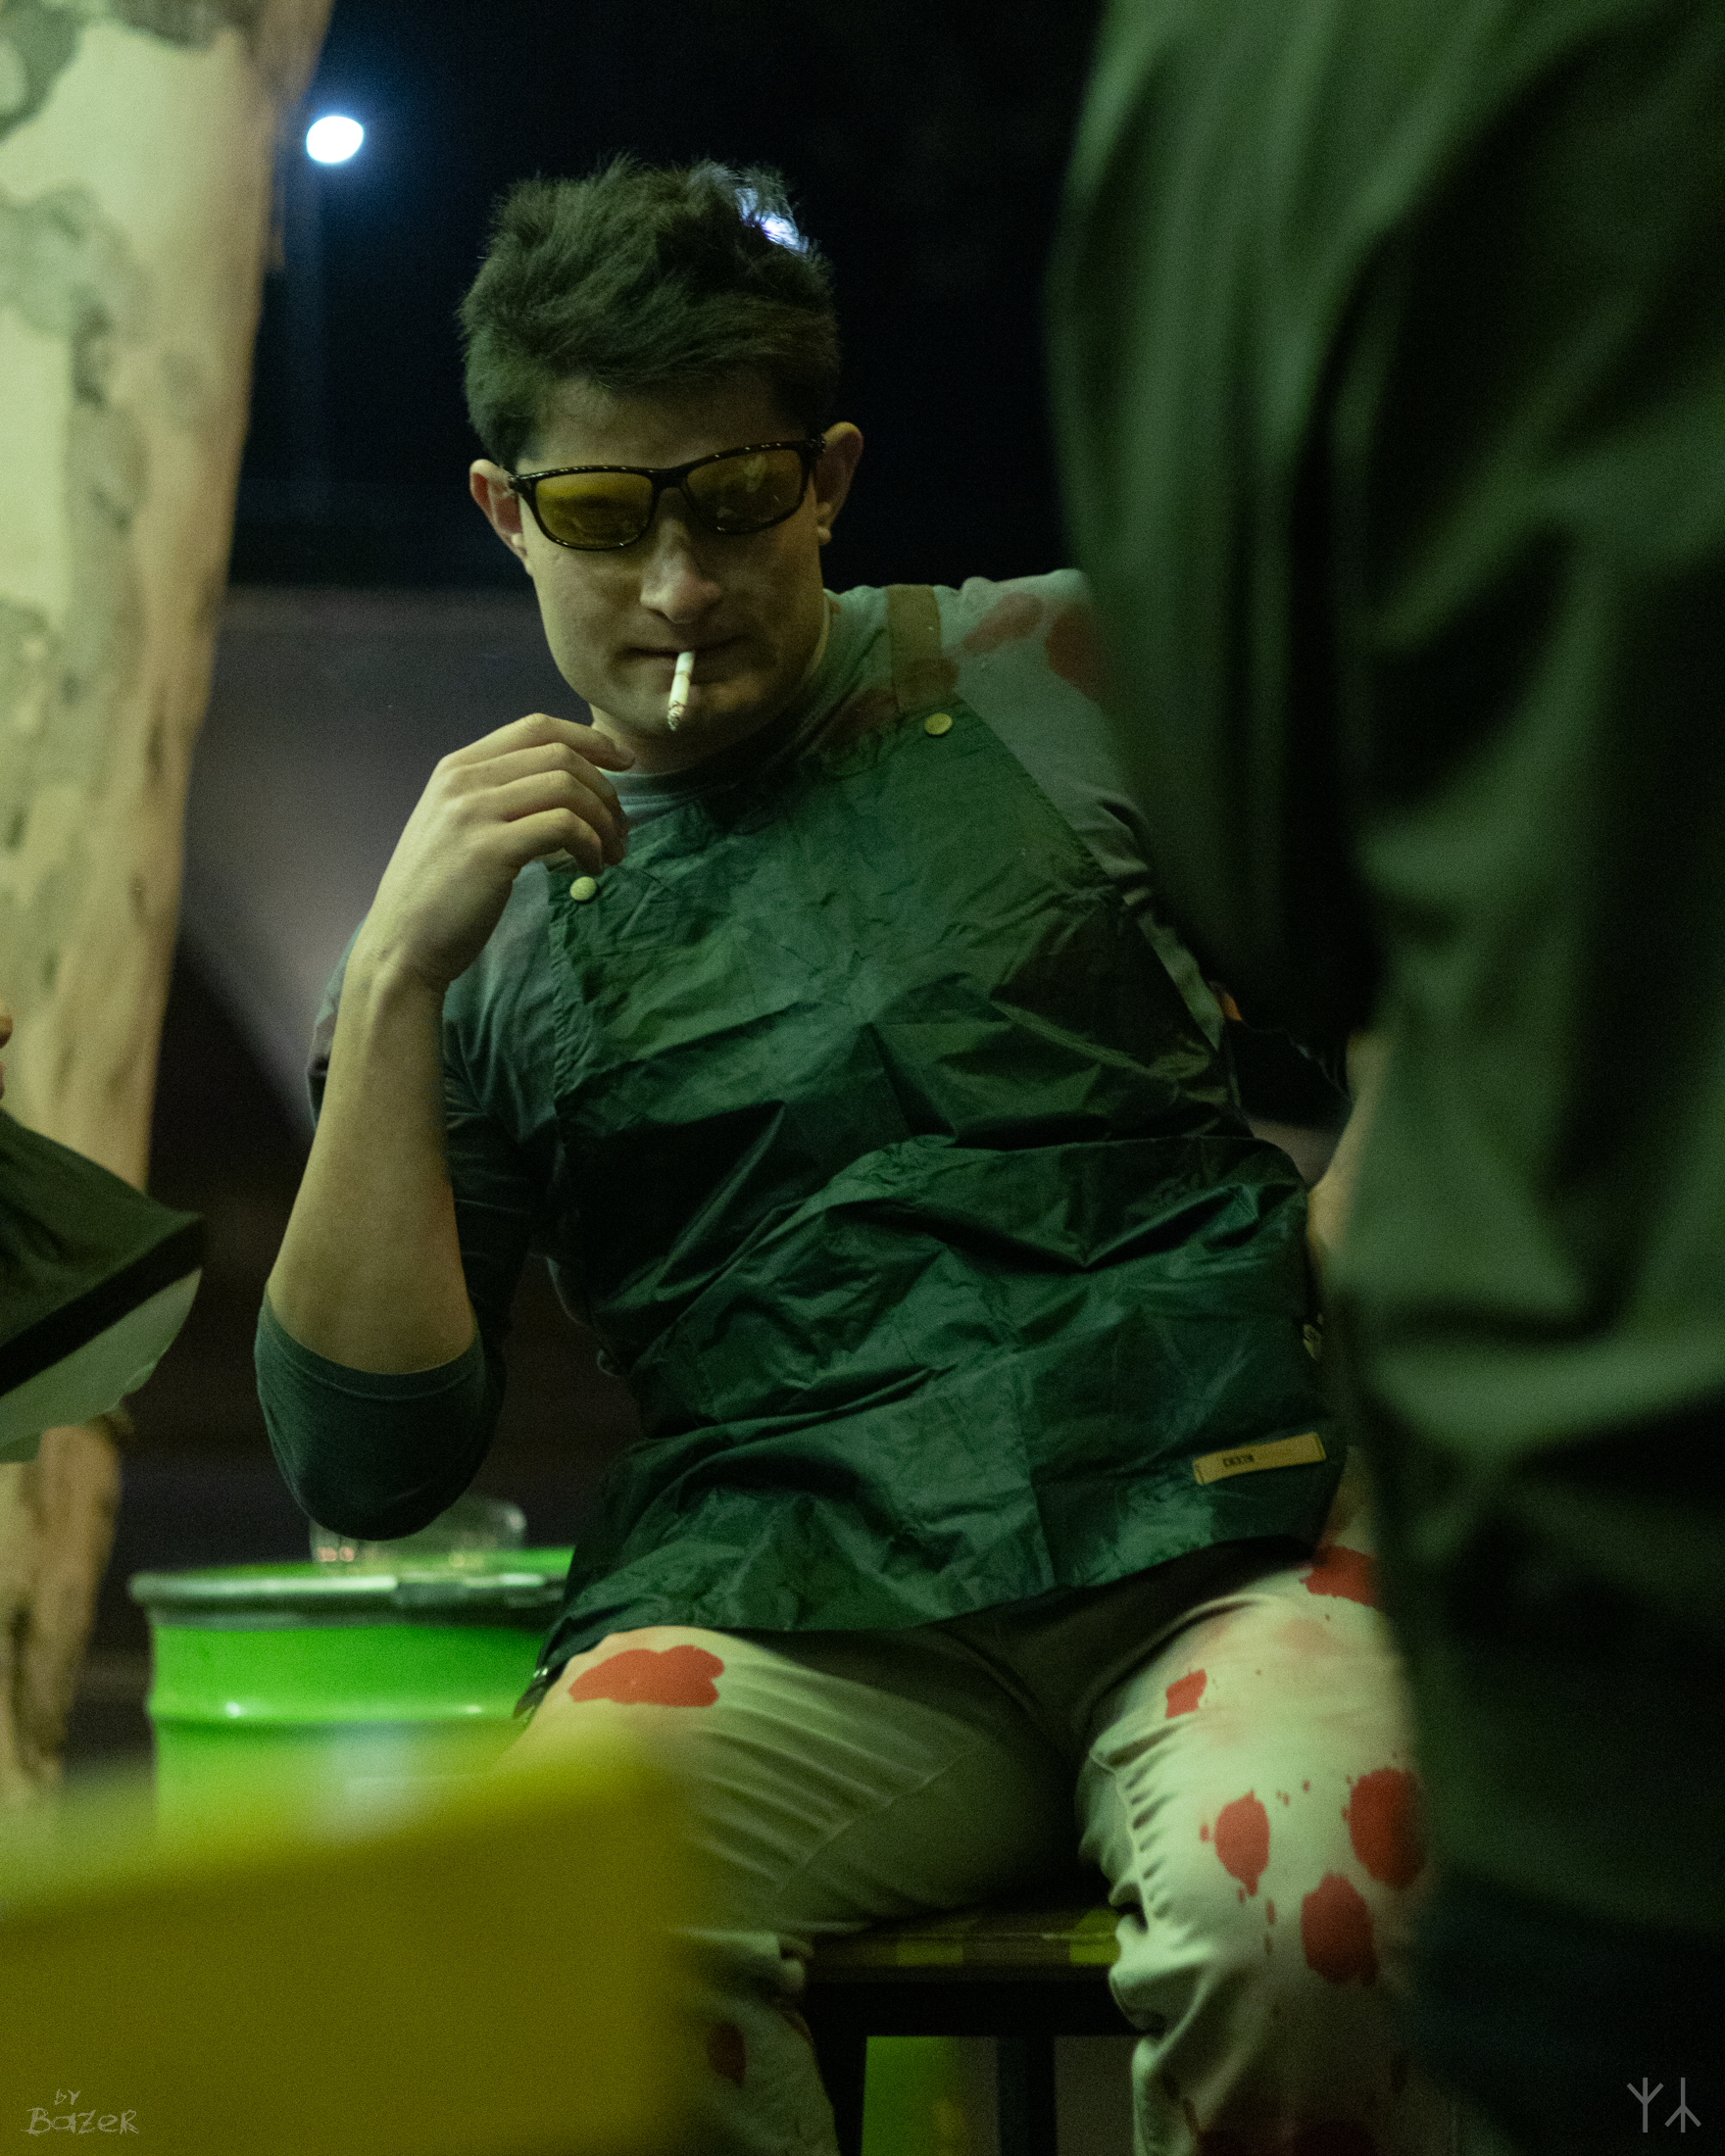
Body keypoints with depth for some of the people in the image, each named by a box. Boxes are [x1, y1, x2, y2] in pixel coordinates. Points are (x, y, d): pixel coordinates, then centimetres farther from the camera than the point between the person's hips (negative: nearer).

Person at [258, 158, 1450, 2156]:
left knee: (1294, 1920, -36)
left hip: (1222, 1531, 0)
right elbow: (365, 1466, 10)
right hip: (799, 1609, 1)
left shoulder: (1061, 675, 16)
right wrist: (392, 981, 2)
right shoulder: (494, 908, 17)